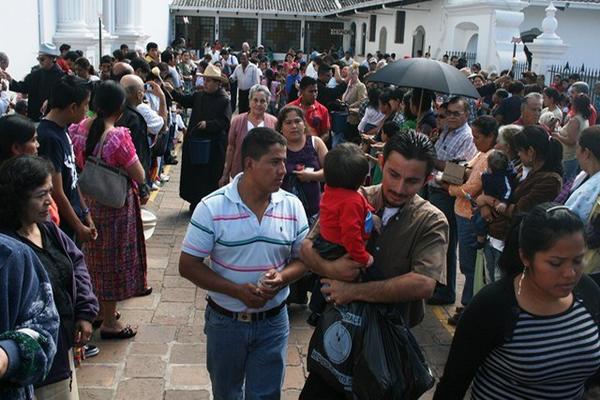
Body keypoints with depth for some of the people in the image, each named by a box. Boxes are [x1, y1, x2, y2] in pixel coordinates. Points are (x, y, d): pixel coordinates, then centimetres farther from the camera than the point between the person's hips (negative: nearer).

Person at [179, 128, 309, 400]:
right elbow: (188, 265, -13)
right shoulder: (212, 207, -15)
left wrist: (282, 278, -21)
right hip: (225, 321, -1)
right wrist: (239, 291, -22)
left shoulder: (292, 206, -7)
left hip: (273, 322, 1)